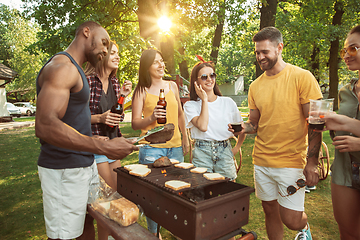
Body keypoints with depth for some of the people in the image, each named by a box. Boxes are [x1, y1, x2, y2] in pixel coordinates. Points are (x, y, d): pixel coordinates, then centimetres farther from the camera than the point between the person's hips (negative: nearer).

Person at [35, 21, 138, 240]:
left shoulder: (75, 69, 17)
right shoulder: (62, 66, -17)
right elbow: (45, 126, -29)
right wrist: (104, 148, -32)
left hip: (85, 163, 10)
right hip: (64, 170, -10)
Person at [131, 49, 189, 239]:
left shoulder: (172, 86, 10)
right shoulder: (141, 91, -2)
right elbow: (135, 123, -3)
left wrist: (185, 138, 19)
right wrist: (151, 119, -22)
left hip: (175, 146, 4)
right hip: (152, 148, -4)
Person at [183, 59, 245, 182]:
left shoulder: (228, 102, 5)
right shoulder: (190, 105, -1)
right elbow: (202, 126, -19)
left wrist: (236, 148, 5)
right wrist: (204, 100, -11)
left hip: (225, 152, 2)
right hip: (202, 154, -2)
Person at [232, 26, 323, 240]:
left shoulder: (302, 77, -7)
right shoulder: (255, 86, 7)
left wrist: (312, 162, -13)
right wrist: (244, 128, -9)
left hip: (291, 161, -4)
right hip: (261, 161, 4)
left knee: (291, 220, -2)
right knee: (270, 211, 14)